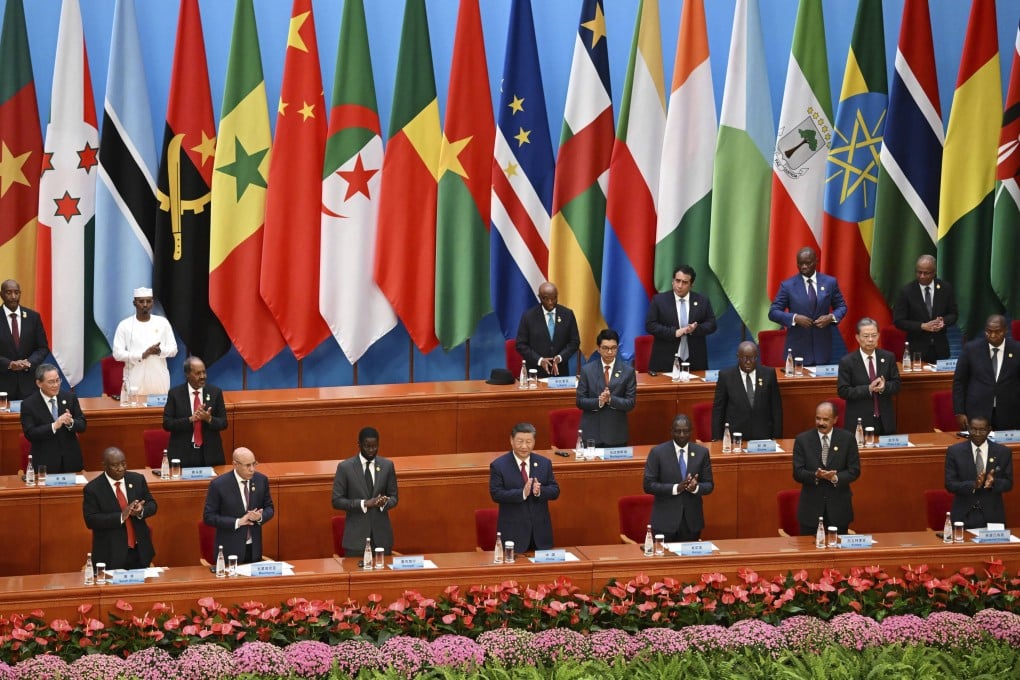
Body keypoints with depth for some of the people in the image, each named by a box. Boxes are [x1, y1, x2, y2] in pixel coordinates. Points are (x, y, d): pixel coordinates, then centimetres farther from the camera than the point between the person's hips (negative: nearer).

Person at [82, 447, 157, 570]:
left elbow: (152, 505, 7)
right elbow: (90, 520, -16)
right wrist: (121, 516, -26)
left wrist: (141, 511, -17)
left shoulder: (137, 480, 2)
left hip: (139, 551, 4)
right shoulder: (93, 489, -10)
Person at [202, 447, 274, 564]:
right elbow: (209, 517, -10)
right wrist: (237, 522, -20)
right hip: (230, 550, -4)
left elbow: (269, 508, 9)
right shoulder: (218, 485, -13)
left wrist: (260, 516, -15)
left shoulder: (261, 480, -2)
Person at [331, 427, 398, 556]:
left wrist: (385, 502, -14)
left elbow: (394, 497, 10)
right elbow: (337, 501, -5)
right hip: (356, 536, -2)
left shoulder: (387, 465, 5)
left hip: (381, 535, 2)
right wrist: (364, 504, -17)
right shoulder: (345, 467, -3)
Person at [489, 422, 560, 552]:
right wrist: (522, 493, -26)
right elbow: (496, 494, -12)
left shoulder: (544, 463, 6)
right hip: (513, 531, -3)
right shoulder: (498, 466, -5)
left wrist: (540, 491, -18)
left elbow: (555, 491, 5)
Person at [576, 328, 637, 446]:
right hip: (591, 432, 0)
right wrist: (598, 401, -19)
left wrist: (611, 399, -19)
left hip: (616, 433, 0)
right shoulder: (587, 370, 2)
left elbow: (630, 403, -2)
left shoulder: (628, 371, 1)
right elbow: (580, 401, 0)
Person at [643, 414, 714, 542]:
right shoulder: (657, 452, -5)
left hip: (692, 521, 3)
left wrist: (696, 487, -18)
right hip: (665, 520, -2)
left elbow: (709, 485, 6)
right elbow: (648, 485, -8)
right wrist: (676, 488, -21)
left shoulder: (701, 452, 3)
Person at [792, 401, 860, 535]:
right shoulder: (802, 439, -1)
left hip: (839, 506, 0)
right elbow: (797, 473, -4)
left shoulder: (847, 439, 0)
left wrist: (836, 478, -20)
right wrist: (816, 475, -24)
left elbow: (854, 470, 0)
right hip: (811, 506, 0)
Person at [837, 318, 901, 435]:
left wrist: (884, 387, -18)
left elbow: (896, 384, 6)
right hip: (859, 423, -3)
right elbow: (842, 391, -10)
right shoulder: (847, 362, -7)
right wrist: (868, 389, -21)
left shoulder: (888, 357, 3)